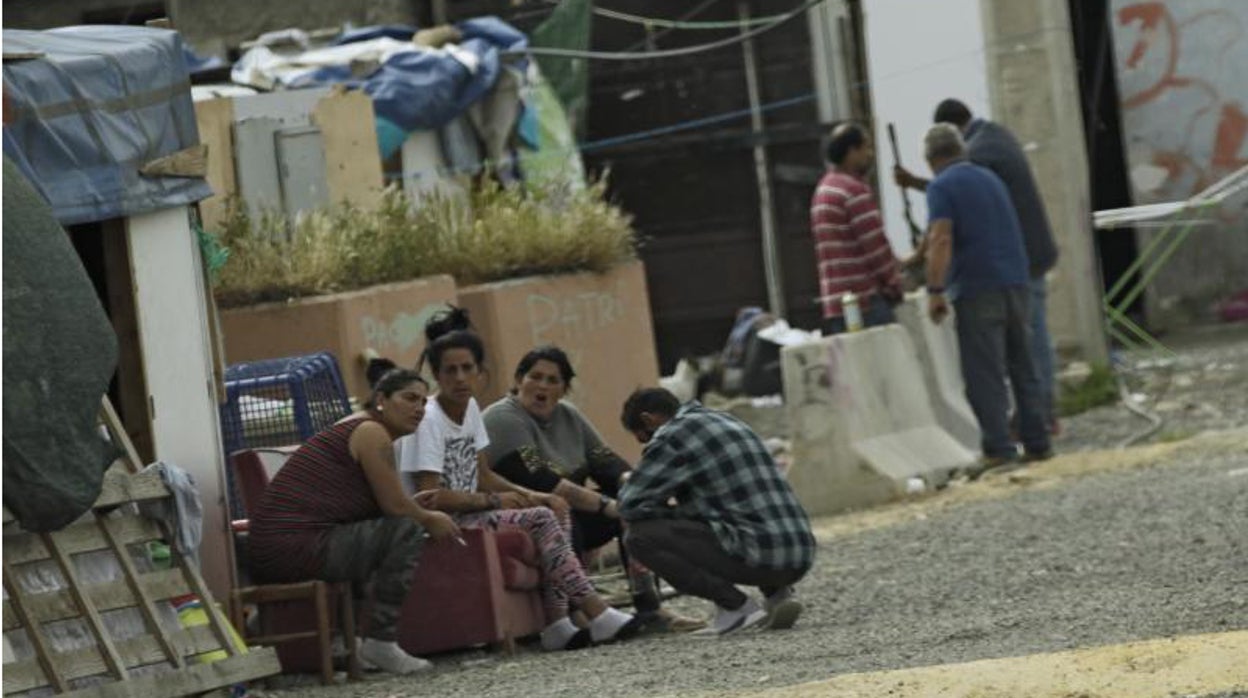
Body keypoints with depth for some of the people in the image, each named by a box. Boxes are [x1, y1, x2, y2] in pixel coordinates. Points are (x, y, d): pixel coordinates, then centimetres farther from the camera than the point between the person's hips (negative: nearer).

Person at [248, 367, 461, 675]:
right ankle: (380, 642, -12)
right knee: (407, 531, -13)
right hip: (294, 548, -11)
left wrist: (423, 511, 20)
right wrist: (430, 520, 11)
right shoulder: (372, 433, -8)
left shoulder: (356, 428, 21)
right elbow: (395, 506, -7)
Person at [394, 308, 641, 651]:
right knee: (540, 520, -21)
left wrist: (529, 495, -2)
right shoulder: (427, 420, -16)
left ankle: (556, 623, -17)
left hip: (468, 512, 9)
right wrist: (495, 500, -14)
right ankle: (594, 613, -19)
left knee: (555, 507, -8)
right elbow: (429, 497, -22)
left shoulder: (470, 407, 11)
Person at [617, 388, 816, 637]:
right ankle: (778, 593, 13)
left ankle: (737, 606, -7)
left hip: (761, 558, -8)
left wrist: (672, 509, 16)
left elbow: (631, 505, -2)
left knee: (640, 535, -4)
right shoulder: (726, 421, 24)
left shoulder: (672, 435, -2)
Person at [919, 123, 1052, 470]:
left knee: (984, 375, -5)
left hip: (977, 288, -7)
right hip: (1015, 281, 7)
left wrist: (935, 291, -16)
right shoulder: (988, 178, 19)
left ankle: (999, 448, -11)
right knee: (1023, 368, 12)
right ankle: (1037, 442, 12)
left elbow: (941, 239, -17)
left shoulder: (941, 187, -5)